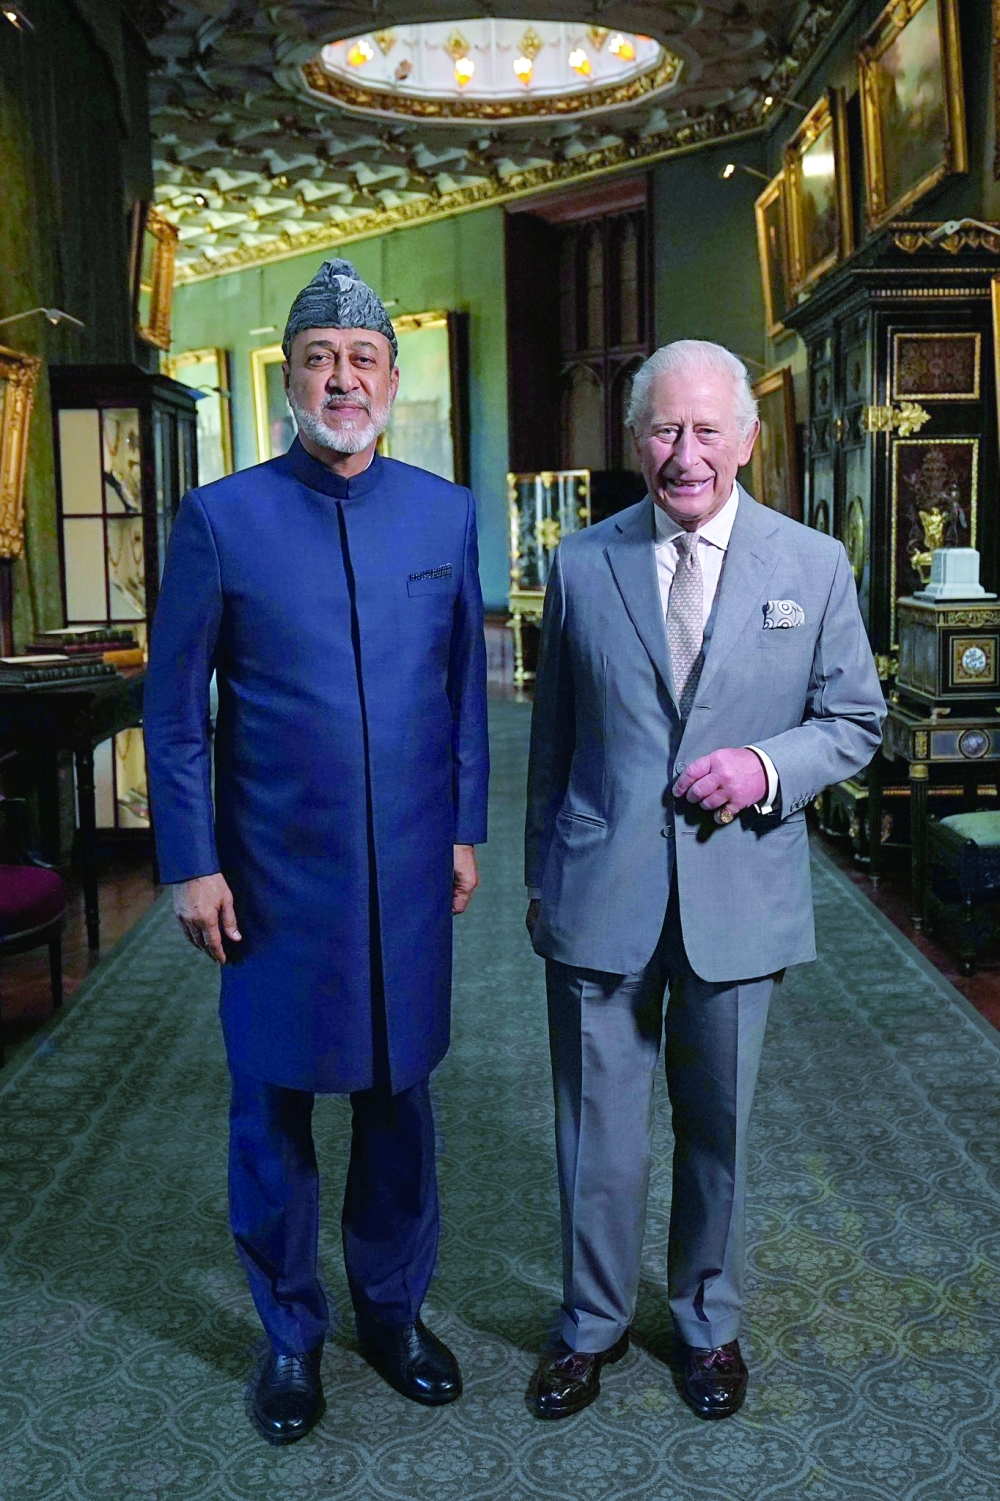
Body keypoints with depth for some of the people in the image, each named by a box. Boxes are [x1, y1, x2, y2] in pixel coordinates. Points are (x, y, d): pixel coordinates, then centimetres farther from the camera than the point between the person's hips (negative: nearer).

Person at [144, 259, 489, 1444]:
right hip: (275, 875, -2)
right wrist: (190, 865, -6)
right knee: (272, 1109, 11)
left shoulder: (444, 513, 3)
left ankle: (394, 1311, 36)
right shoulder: (221, 518, -5)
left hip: (407, 870, 2)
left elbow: (466, 685, 9)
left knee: (398, 1095, 15)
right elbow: (174, 709, -3)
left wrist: (465, 827, 7)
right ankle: (290, 1334, 32)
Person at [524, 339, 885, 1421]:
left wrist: (768, 767, -15)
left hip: (739, 897, 0)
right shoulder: (581, 564, 2)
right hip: (599, 898, 0)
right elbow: (552, 736, 8)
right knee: (597, 1131, 10)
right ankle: (594, 1322, 33)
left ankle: (709, 1321, 38)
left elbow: (855, 721, 5)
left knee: (717, 1129, 16)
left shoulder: (813, 566, 0)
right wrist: (541, 876, 10)